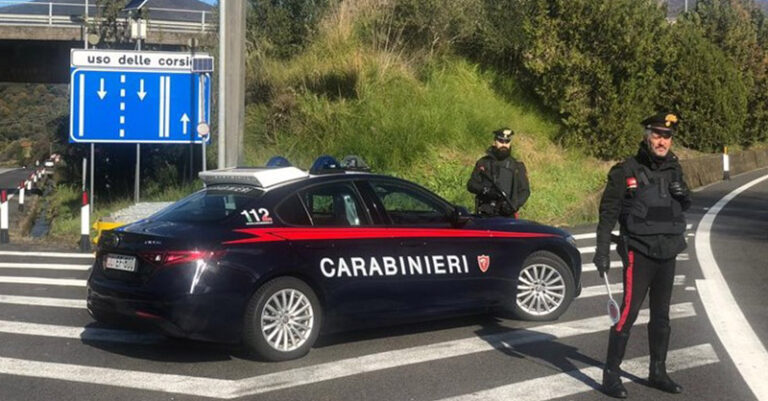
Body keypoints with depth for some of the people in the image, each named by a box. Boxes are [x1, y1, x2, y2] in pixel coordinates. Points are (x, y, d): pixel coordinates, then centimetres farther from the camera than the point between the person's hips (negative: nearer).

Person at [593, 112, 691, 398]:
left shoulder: (673, 169, 8)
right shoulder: (627, 171, -9)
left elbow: (685, 205, 21)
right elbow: (608, 212, -9)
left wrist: (683, 194, -3)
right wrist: (602, 251, -14)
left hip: (668, 254, 6)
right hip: (639, 253, -6)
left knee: (661, 316, 14)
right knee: (628, 313, -9)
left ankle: (658, 372, 26)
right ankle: (611, 375, -1)